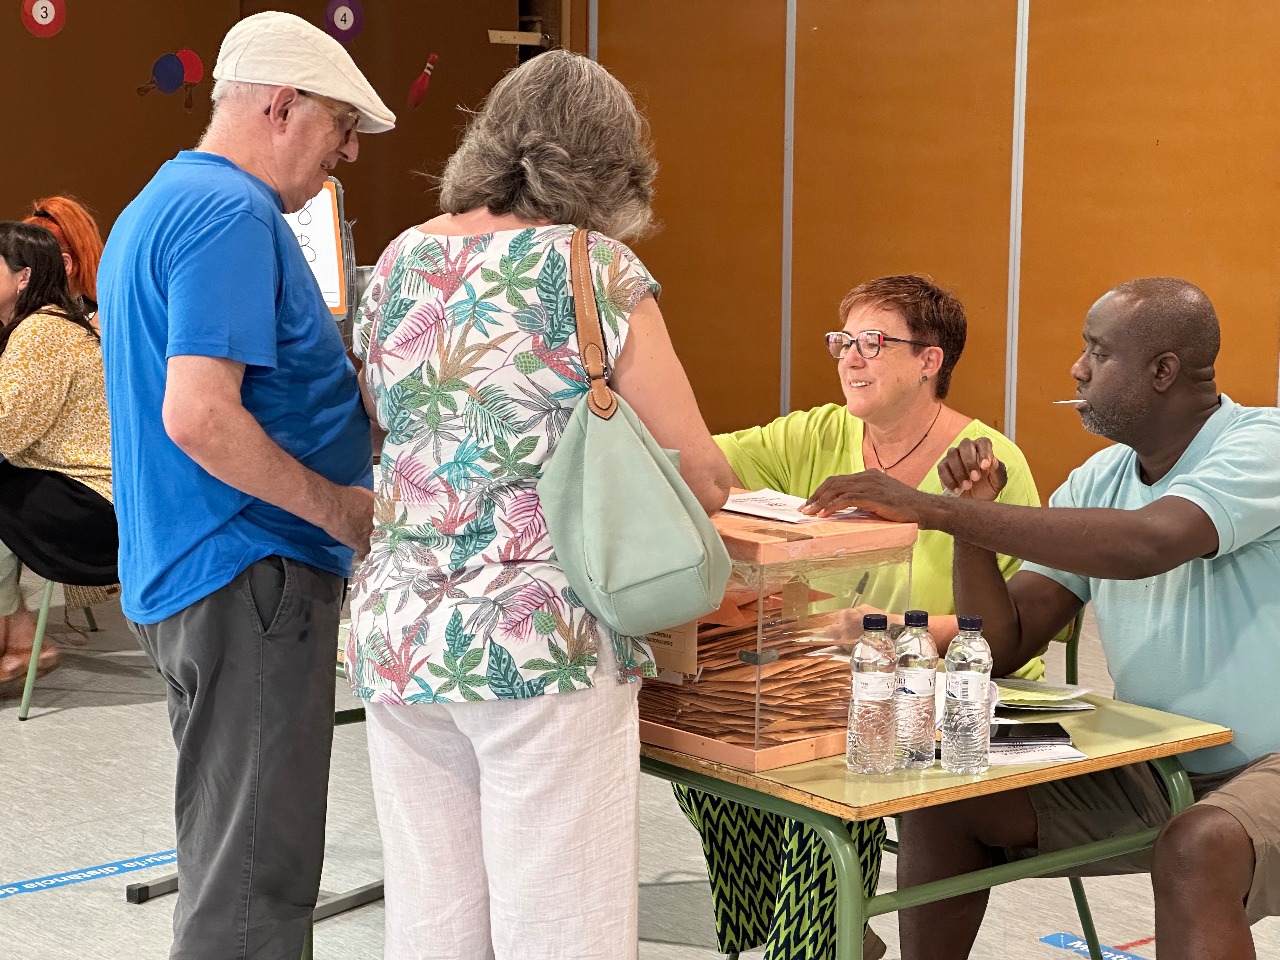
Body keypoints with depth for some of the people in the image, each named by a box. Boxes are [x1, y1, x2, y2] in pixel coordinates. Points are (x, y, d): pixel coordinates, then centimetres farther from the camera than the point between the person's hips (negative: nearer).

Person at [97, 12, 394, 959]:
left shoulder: (155, 204, 17)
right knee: (252, 882, -5)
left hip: (175, 573, 11)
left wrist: (324, 352, 20)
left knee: (229, 856, 19)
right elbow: (200, 418, -26)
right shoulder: (235, 214, -16)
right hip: (248, 575, -11)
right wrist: (348, 510, -17)